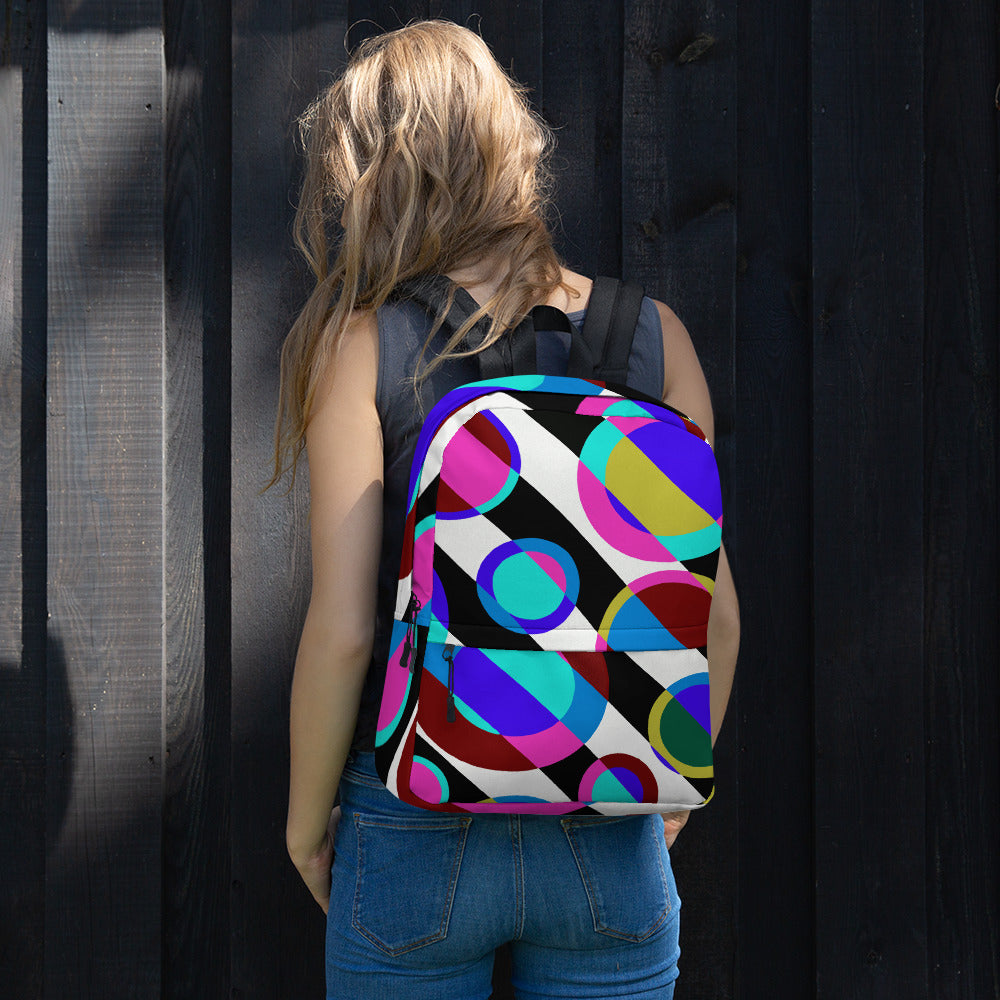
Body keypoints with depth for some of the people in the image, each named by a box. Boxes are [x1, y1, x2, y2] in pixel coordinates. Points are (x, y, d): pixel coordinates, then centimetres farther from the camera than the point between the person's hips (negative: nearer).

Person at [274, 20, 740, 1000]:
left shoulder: (364, 342, -9)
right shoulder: (650, 334, -2)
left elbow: (342, 628, -12)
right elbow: (715, 613, 0)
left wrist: (307, 816, 3)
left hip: (417, 836, -1)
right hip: (611, 844, 2)